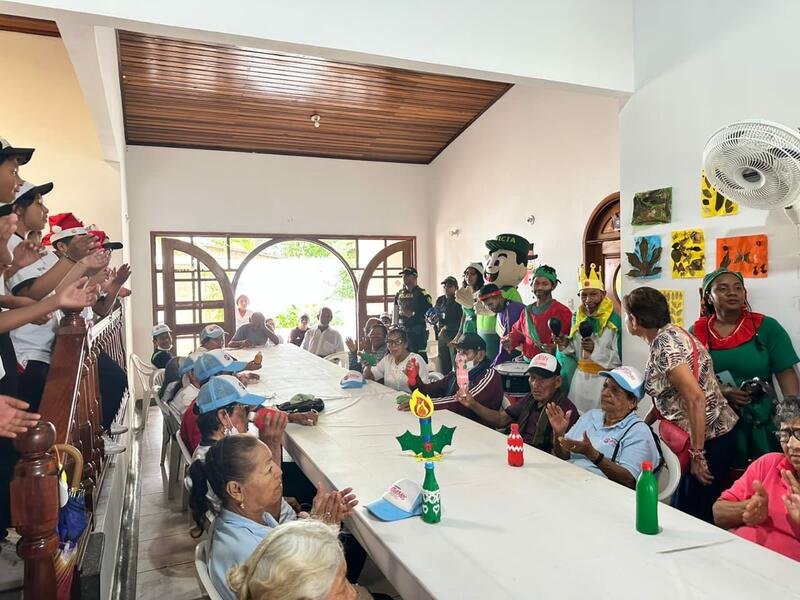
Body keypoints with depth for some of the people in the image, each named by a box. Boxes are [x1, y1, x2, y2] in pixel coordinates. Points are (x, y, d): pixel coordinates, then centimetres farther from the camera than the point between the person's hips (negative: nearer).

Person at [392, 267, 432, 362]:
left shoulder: (421, 293, -3)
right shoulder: (399, 294, 15)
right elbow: (395, 313, 18)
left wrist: (413, 314, -14)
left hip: (418, 330, -5)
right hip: (402, 330, 6)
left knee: (420, 356, -5)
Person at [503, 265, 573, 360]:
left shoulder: (562, 312, -5)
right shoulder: (527, 311, 15)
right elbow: (517, 332, 26)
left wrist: (556, 347, -24)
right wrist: (510, 340, 6)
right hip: (527, 362, 4)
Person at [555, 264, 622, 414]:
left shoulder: (614, 320, -13)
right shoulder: (577, 318, 4)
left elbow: (620, 357, -14)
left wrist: (596, 349, -25)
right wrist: (566, 345, -5)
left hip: (603, 379, -5)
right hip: (580, 377, 5)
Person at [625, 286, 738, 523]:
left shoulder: (664, 342, -21)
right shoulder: (669, 334, 8)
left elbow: (695, 398, -27)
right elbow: (666, 395, 15)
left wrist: (698, 454, -23)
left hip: (709, 441, -9)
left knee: (696, 518, 1)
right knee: (681, 511, 17)